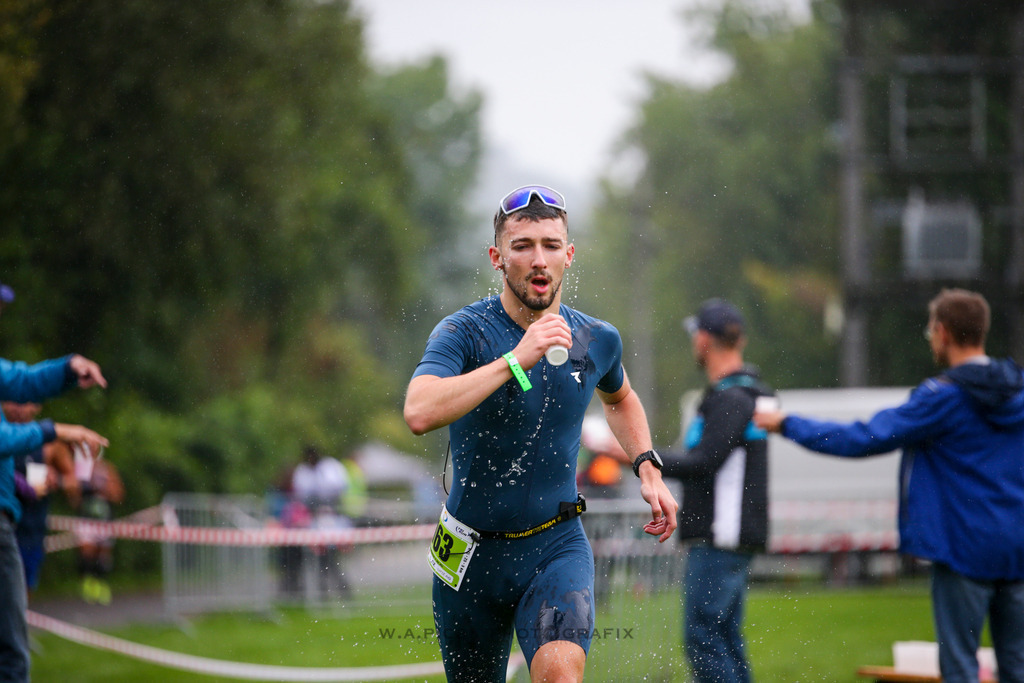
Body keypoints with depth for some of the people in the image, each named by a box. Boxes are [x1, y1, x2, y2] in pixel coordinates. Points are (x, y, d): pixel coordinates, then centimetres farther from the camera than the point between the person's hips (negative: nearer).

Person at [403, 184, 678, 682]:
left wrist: (647, 469, 11)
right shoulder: (464, 333, -13)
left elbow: (619, 398, 26)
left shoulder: (596, 339, 0)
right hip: (472, 553, -1)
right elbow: (420, 413, -34)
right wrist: (516, 360, -35)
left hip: (557, 546, 1)